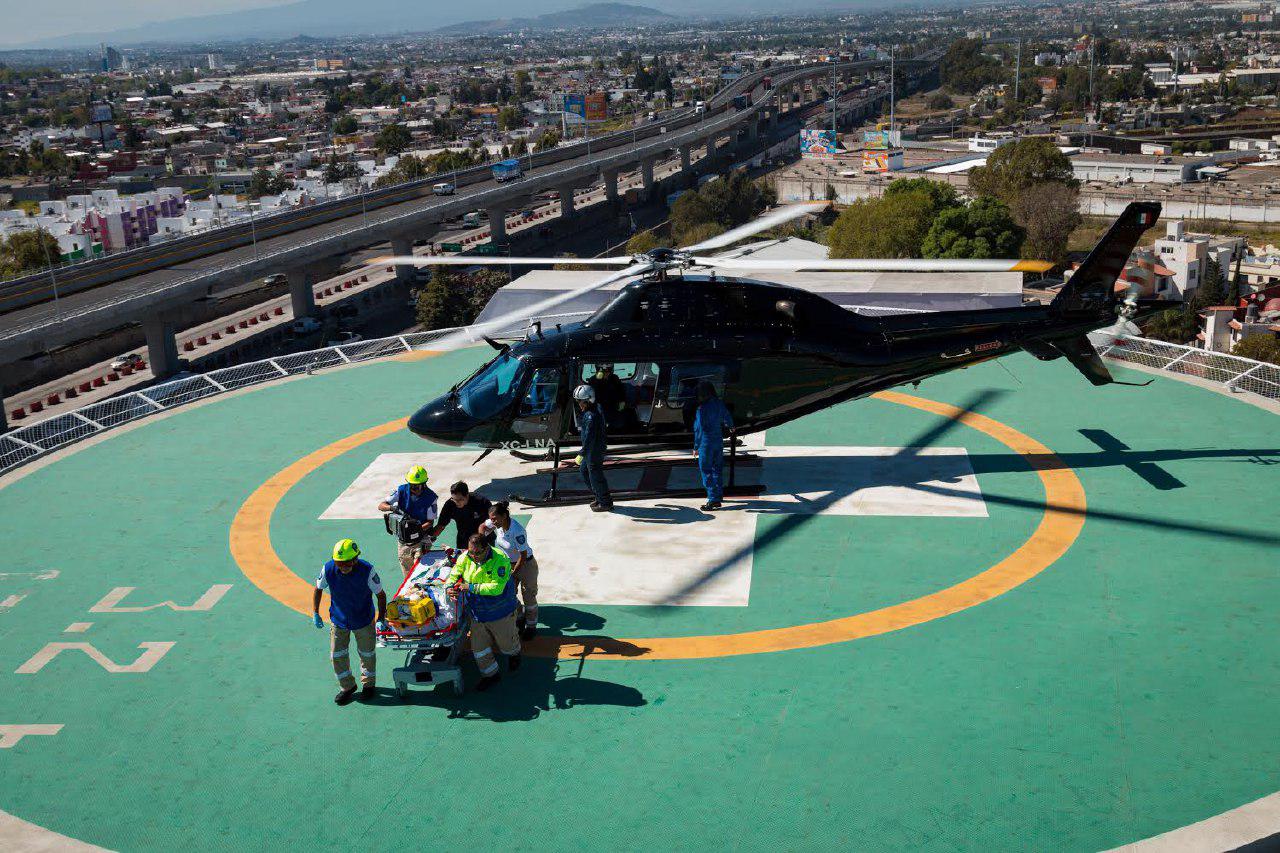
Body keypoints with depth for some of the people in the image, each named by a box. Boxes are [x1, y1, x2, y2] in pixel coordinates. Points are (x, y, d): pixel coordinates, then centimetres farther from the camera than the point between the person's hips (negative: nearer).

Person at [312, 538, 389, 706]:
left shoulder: (366, 571, -29)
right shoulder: (328, 569, -24)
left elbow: (381, 595, -16)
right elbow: (318, 589, -3)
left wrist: (381, 619, -21)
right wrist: (315, 614, -5)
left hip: (363, 621, -2)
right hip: (338, 621, 2)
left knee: (367, 653, 16)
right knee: (338, 655, 10)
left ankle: (368, 684, 42)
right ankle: (347, 687, 34)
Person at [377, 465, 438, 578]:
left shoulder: (430, 497, -13)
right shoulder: (402, 490, -6)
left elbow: (430, 522, -9)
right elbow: (381, 506, -8)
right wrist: (393, 507, -30)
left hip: (421, 540, -3)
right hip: (403, 541, 3)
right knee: (408, 575, 12)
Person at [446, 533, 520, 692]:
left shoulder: (500, 559, -28)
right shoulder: (465, 558, -12)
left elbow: (496, 588, -33)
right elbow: (454, 574, 2)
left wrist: (471, 587, -33)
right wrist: (450, 586, -21)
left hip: (500, 613, -4)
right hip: (477, 613, 4)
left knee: (506, 642, 19)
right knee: (479, 646, 10)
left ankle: (514, 655, 54)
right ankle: (490, 675, 31)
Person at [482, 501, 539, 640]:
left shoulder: (517, 531, -36)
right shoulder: (497, 523, -17)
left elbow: (523, 555, -27)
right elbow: (483, 527, 5)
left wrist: (514, 572, -20)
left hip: (526, 564, -7)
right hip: (508, 563, 7)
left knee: (528, 596, 7)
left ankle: (531, 626, 24)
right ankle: (519, 617, 40)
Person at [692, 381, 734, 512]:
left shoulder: (702, 408, -18)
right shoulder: (719, 404, 2)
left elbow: (699, 429, -16)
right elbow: (727, 417, 20)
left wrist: (696, 447, -9)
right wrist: (730, 426, 43)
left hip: (706, 443, -7)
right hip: (719, 441, 7)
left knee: (707, 472, -1)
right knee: (717, 469, 17)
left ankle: (713, 500, -4)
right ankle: (719, 496, 26)